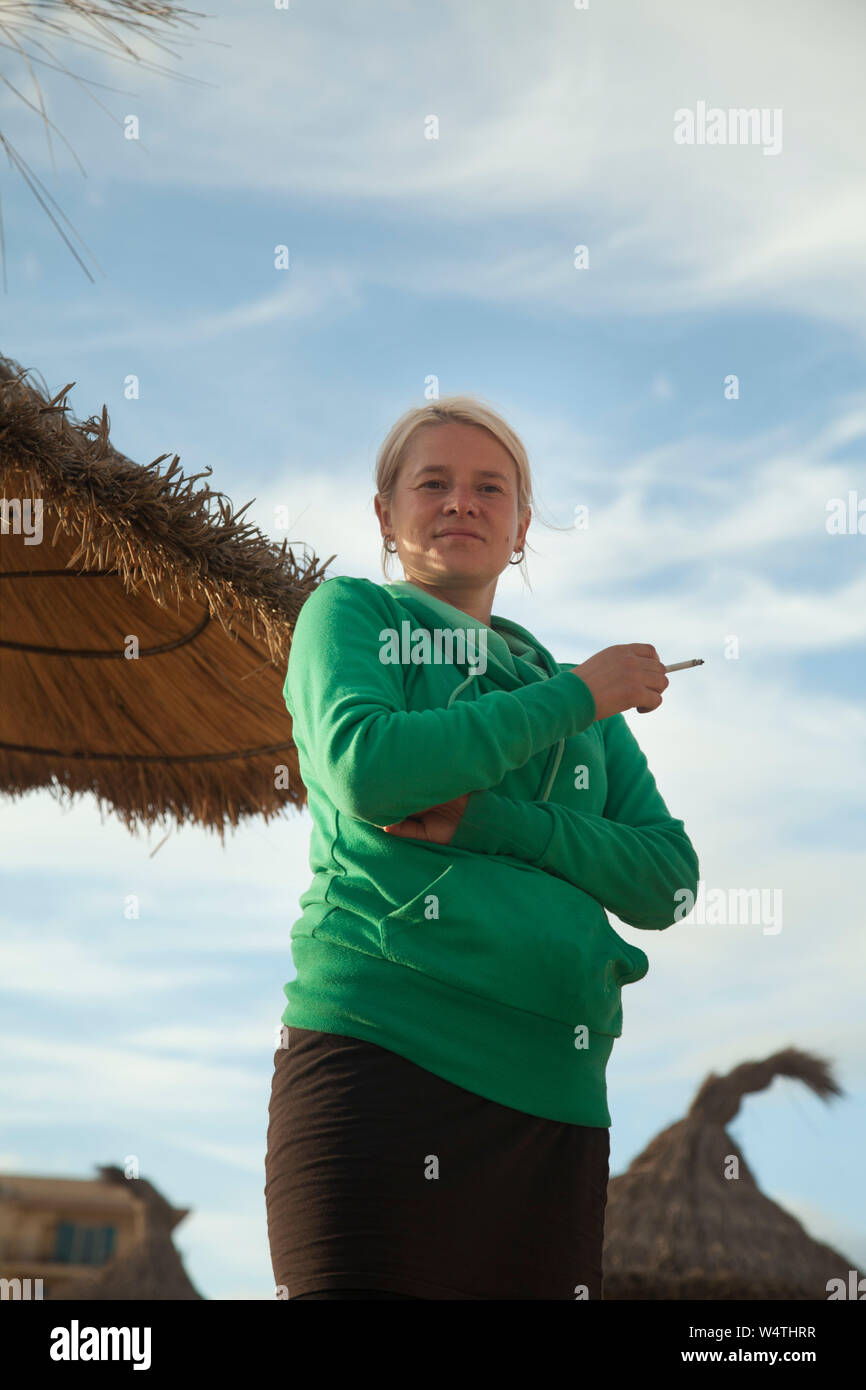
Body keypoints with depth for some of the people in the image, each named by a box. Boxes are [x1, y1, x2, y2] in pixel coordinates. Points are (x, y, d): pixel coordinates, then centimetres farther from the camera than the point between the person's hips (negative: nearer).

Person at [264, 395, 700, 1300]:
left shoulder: (574, 692, 21)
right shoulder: (349, 614, 11)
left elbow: (666, 884, 8)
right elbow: (364, 769, -11)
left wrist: (487, 820, -8)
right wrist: (577, 695, -4)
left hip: (553, 1097, 4)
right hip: (380, 1051, -4)